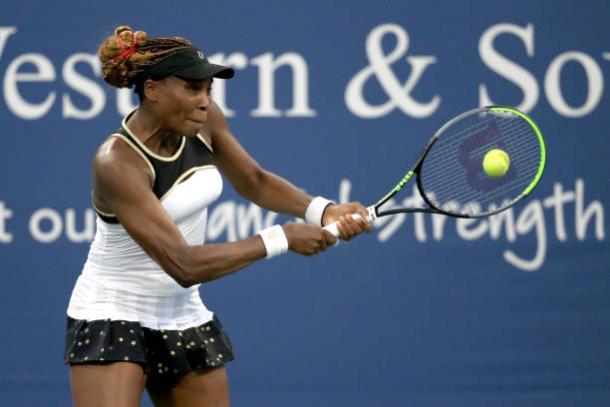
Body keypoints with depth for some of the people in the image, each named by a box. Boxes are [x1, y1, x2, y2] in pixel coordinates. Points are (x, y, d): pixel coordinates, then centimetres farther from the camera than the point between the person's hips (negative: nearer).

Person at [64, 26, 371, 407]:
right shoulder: (118, 163, -27)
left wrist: (323, 211, -5)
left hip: (184, 316, 7)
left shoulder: (204, 121, -6)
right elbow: (184, 266, -30)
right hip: (112, 316, -7)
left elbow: (256, 182, 13)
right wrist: (281, 239, -25)